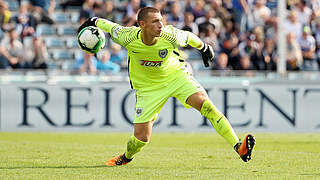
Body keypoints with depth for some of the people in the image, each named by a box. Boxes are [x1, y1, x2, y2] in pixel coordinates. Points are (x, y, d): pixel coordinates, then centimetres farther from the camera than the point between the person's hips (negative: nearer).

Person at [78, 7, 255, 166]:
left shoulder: (170, 36, -25)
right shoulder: (128, 38, -26)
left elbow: (189, 37, -3)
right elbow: (111, 27, -6)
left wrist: (204, 47, 15)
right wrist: (93, 22, 11)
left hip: (176, 76, 0)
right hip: (147, 86, 0)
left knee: (204, 103, -26)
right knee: (141, 138, -4)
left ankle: (239, 147, -28)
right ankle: (127, 156, 34)